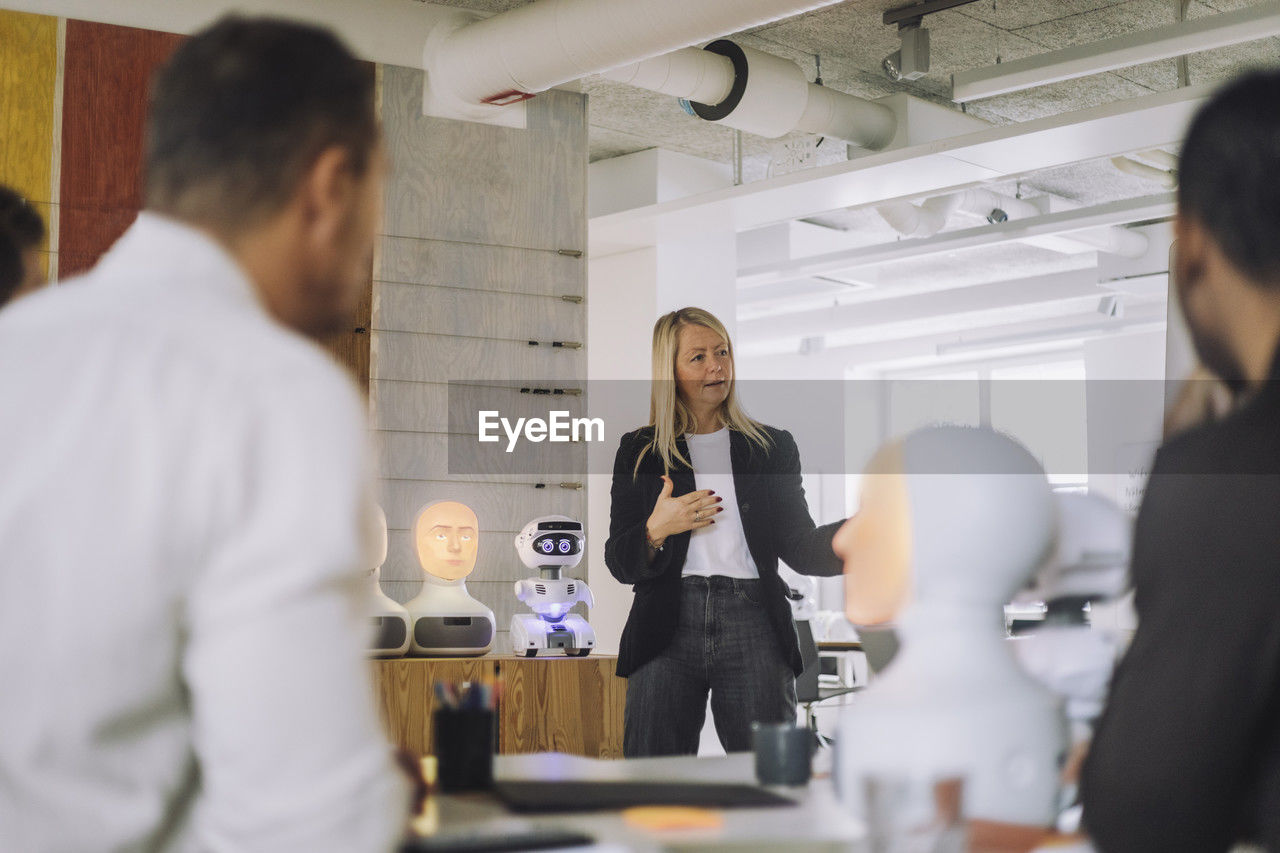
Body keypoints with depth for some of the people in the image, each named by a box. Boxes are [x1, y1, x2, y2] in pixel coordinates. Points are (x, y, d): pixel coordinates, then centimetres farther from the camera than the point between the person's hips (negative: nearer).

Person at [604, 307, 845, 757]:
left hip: (752, 623, 0)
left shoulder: (773, 446, 14)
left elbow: (800, 549, 7)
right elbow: (619, 563, 8)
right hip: (668, 626, 0)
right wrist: (657, 529, -12)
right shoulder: (640, 451, 12)